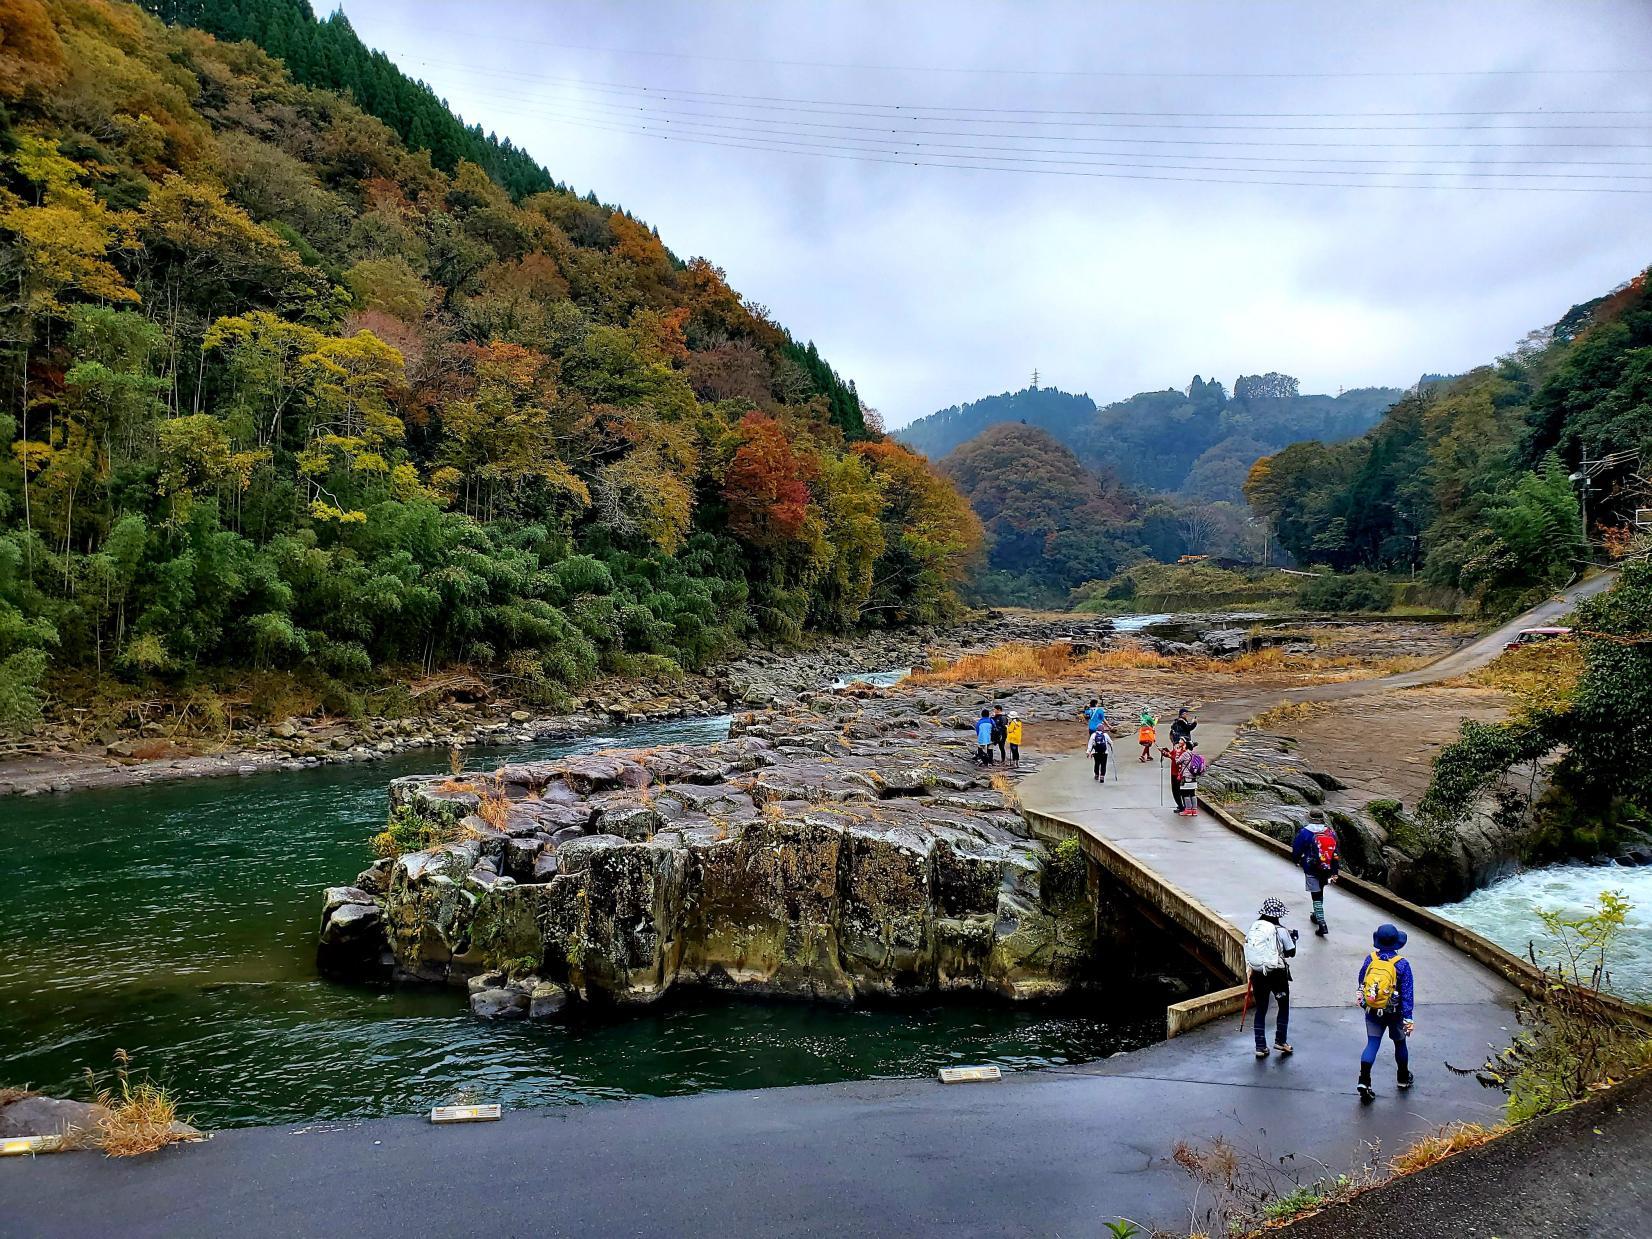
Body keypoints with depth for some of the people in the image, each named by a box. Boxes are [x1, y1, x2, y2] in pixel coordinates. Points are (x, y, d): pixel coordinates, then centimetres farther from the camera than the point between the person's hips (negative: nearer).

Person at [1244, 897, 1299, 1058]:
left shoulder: (1253, 928, 0)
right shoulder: (1280, 931, -11)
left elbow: (1248, 947, 5)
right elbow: (1291, 952, -1)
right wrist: (1293, 938, 16)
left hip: (1257, 974, 3)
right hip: (1277, 974, -3)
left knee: (1261, 1010, 13)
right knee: (1284, 1006, 19)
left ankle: (1260, 1046, 12)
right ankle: (1280, 1041, 19)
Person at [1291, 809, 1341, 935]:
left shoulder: (1305, 832, -13)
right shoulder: (1331, 832, 0)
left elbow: (1296, 850, -4)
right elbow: (1337, 853, 3)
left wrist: (1297, 860, 18)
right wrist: (1335, 872, 9)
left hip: (1312, 870, -5)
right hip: (1327, 870, 5)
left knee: (1317, 896, -2)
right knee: (1319, 893, 25)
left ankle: (1322, 925, -9)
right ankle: (1317, 916, 42)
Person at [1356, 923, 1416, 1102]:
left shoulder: (1370, 960, -7)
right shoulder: (1402, 964, -16)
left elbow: (1361, 983, 8)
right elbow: (1408, 994, -14)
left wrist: (1362, 998, 27)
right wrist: (1408, 1018, -10)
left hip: (1372, 1012, 2)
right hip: (1394, 1013, -1)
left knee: (1372, 1045, 4)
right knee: (1400, 1043, 20)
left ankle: (1364, 1081, -10)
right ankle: (1403, 1079, 38)